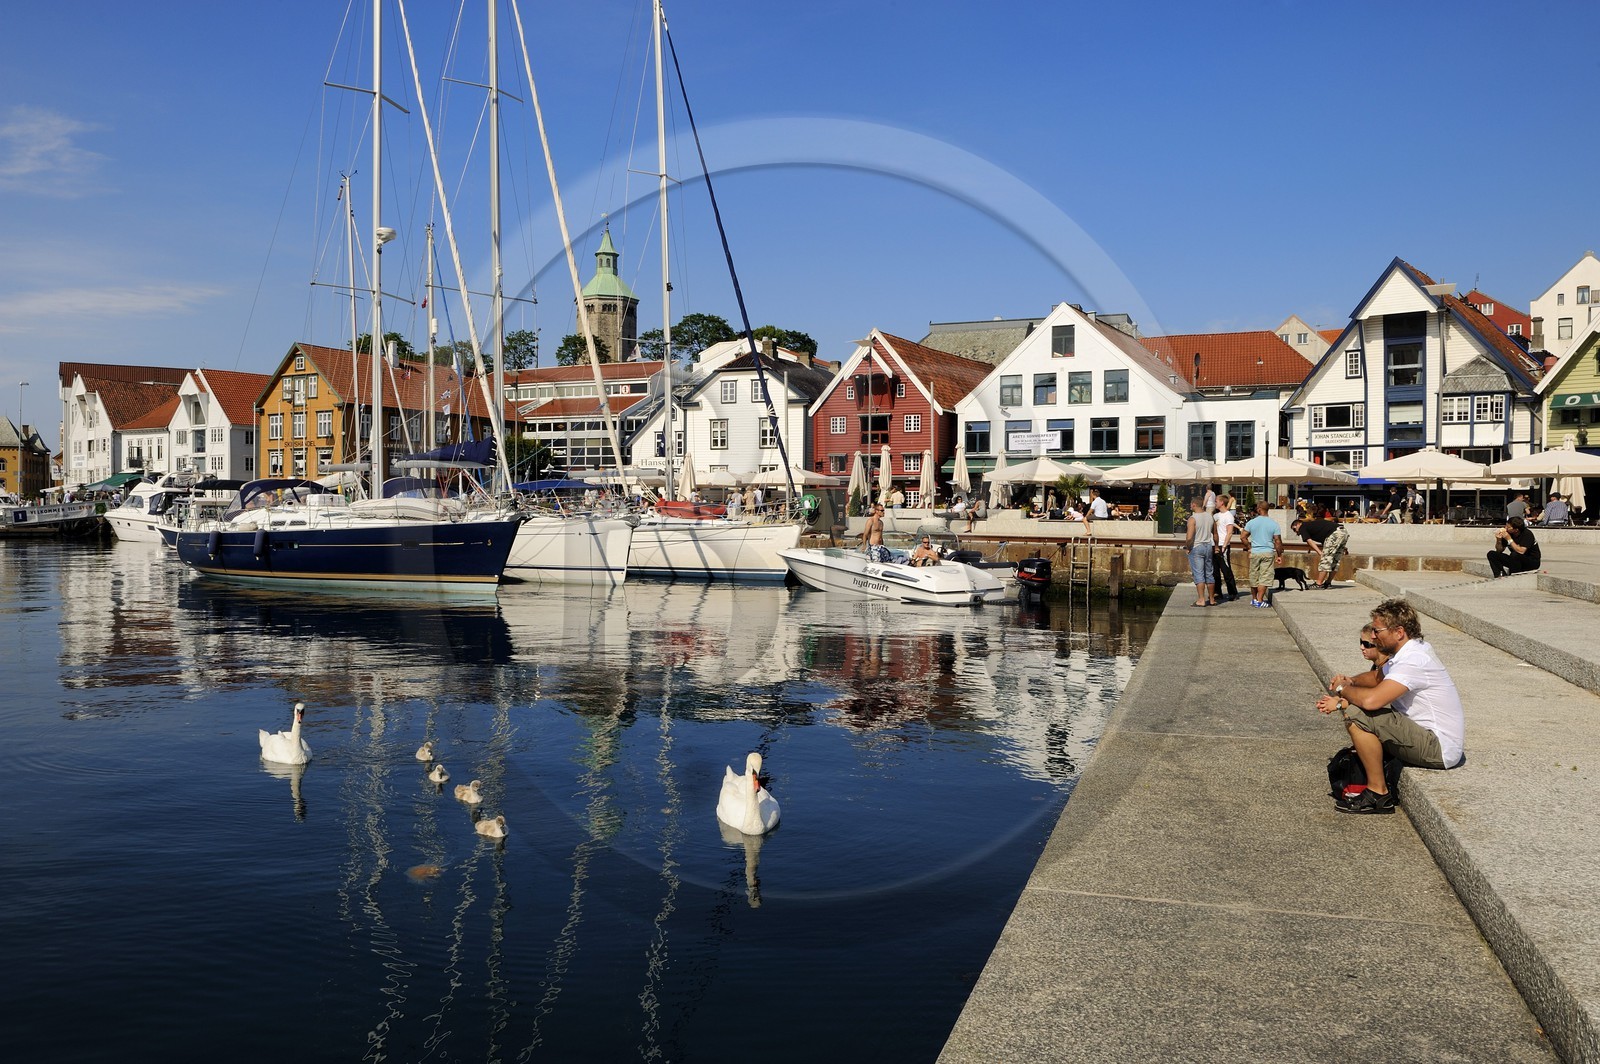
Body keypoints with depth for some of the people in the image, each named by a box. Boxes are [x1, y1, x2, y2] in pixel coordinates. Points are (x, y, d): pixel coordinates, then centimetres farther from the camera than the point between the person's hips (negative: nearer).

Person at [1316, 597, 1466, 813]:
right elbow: (1377, 676, 26)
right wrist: (1351, 681, 4)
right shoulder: (1409, 651, 8)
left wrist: (1342, 689, -12)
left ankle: (1378, 793, -12)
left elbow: (1371, 700, -33)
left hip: (1440, 748, -10)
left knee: (1356, 715, -23)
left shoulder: (1414, 660, -23)